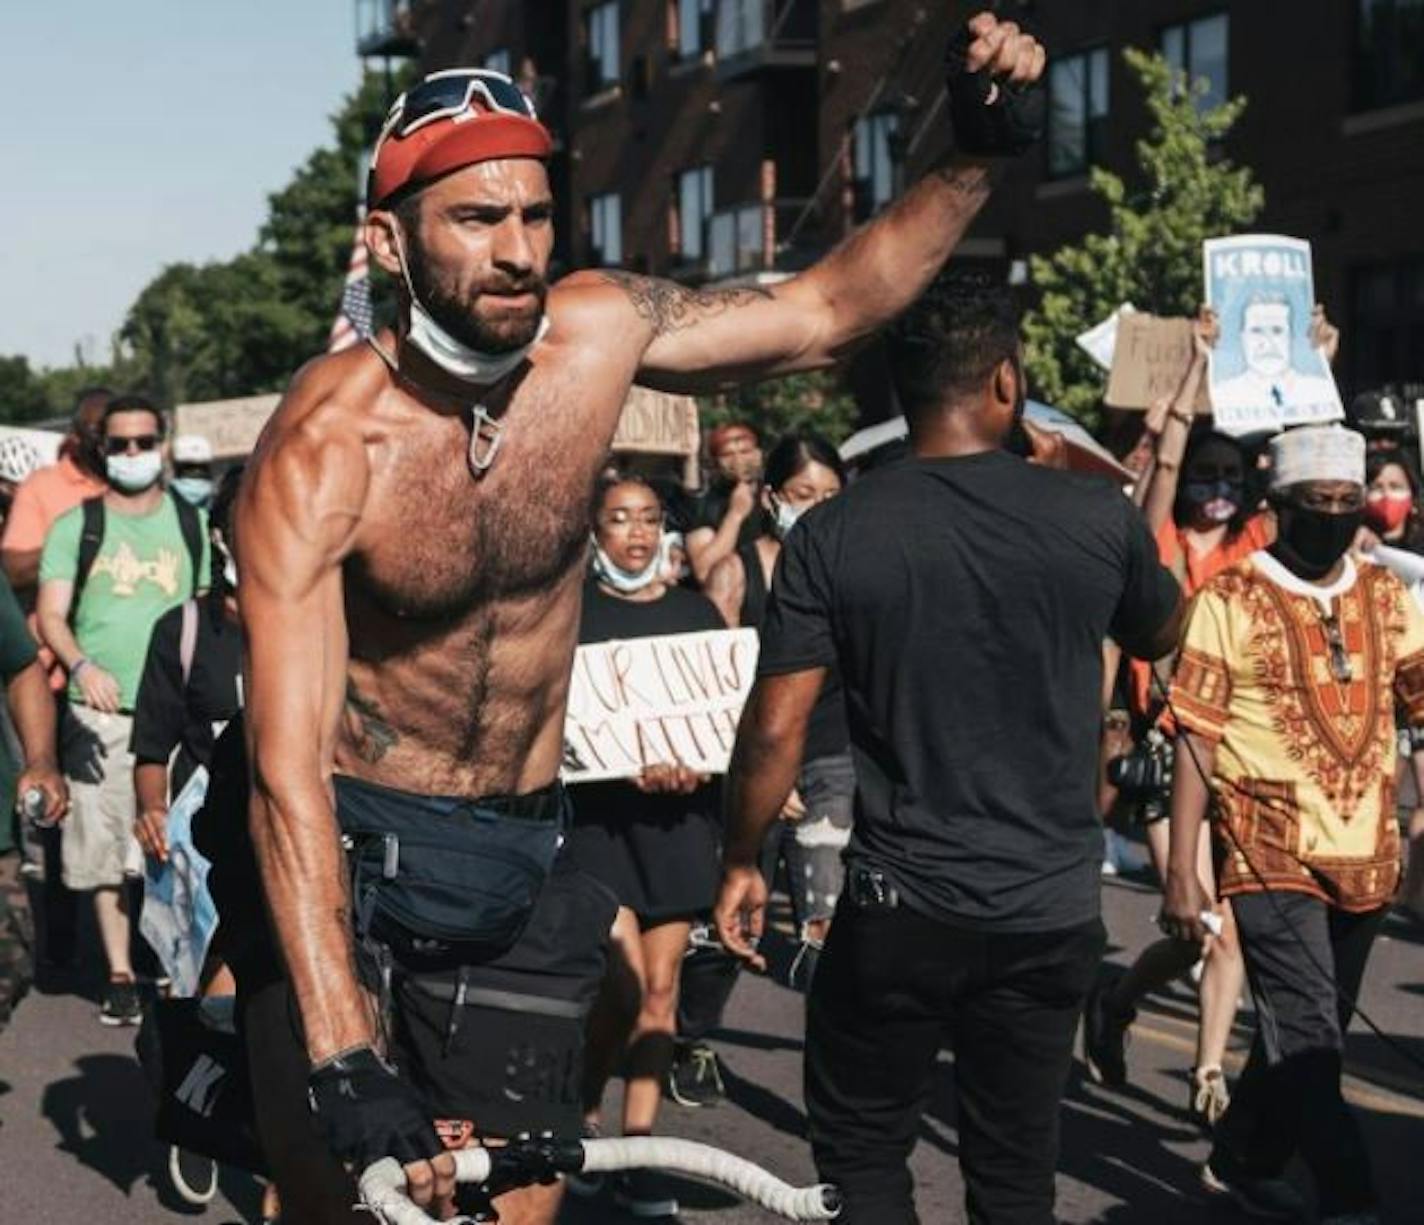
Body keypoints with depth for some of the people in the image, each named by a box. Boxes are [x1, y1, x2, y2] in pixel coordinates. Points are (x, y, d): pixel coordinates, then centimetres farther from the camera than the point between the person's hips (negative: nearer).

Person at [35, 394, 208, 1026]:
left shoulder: (192, 524, 10)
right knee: (103, 848, 1)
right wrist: (82, 666, -23)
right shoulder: (74, 527, 5)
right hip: (100, 713, -1)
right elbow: (51, 614, -3)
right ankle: (120, 973, 9)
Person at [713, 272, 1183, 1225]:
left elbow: (775, 730, -9)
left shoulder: (834, 535, -9)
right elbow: (1162, 636, 15)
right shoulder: (1098, 517, -6)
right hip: (1054, 913, 2)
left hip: (899, 907, -1)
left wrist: (741, 864, 6)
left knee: (862, 1149, 15)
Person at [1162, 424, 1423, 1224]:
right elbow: (1196, 739, -7)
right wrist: (1182, 873, -12)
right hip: (1272, 856, -5)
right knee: (1309, 1042, -9)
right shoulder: (1231, 602, -7)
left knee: (1307, 1035, 17)